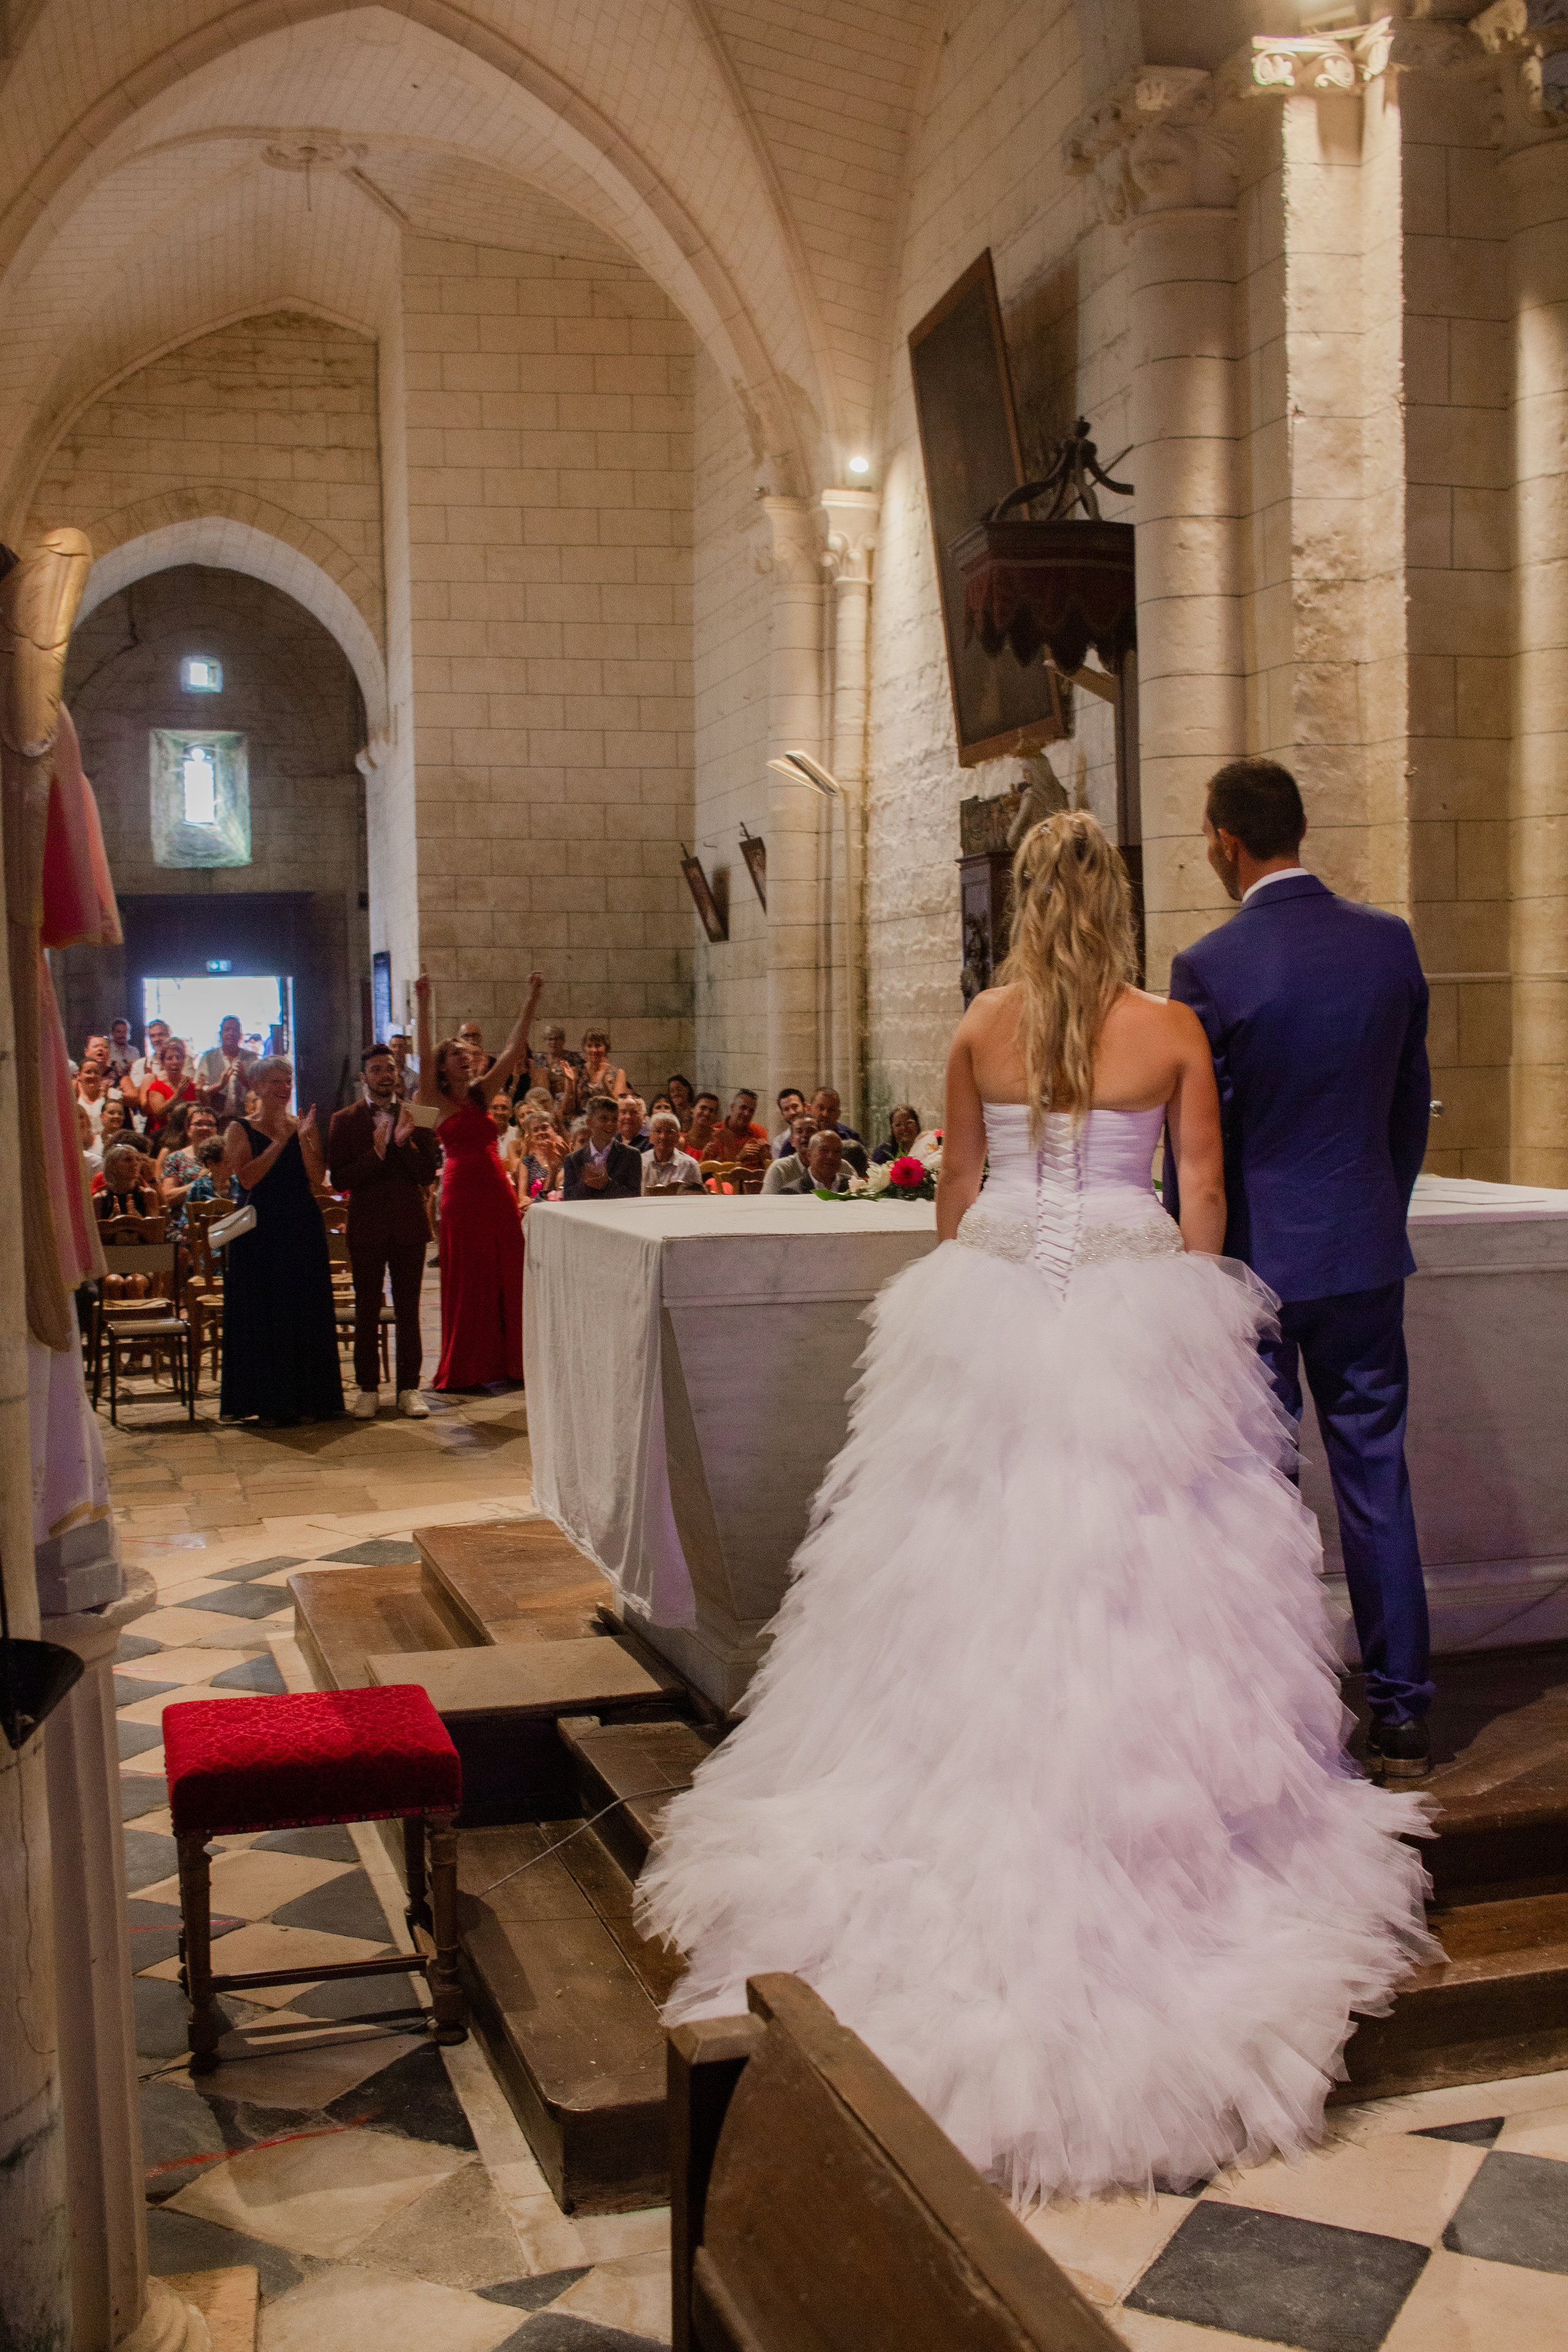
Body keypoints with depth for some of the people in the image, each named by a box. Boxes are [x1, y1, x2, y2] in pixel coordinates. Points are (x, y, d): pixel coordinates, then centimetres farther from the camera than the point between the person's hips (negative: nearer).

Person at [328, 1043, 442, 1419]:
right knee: (366, 1310, 5)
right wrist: (375, 1153, -19)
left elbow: (429, 1174, -2)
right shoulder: (344, 1121, 1)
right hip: (366, 1226, -1)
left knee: (408, 1310, 5)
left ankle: (409, 1388, 11)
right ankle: (368, 1389, 12)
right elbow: (338, 1180, -7)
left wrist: (405, 1143, -17)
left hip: (409, 1225, 1)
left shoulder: (416, 1118, 5)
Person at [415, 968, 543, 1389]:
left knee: (506, 1278, 7)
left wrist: (532, 1003, 4)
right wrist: (422, 1006, -23)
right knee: (469, 1281, 2)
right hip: (462, 1192, -4)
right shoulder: (435, 1102, 0)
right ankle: (467, 1368, 11)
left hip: (498, 1191, 4)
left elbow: (513, 1051, 8)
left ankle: (506, 1361, 16)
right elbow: (424, 1056, -15)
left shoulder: (481, 1094, 11)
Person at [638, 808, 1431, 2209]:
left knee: (978, 1568, 8)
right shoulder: (1174, 1031, -3)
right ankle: (1130, 1795, 13)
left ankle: (983, 1825, 16)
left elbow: (956, 1187, 8)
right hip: (1135, 1312, -1)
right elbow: (1206, 1199, 0)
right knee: (1132, 1578, 6)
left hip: (992, 1306, 1)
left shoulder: (981, 1030, 0)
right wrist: (1184, 1308, 13)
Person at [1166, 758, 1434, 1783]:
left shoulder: (1210, 967, -14)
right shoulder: (1390, 940, 0)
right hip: (1367, 1256, 4)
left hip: (1257, 1257, -4)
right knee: (1377, 1479, 11)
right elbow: (1413, 1101, 9)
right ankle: (1402, 1716, 18)